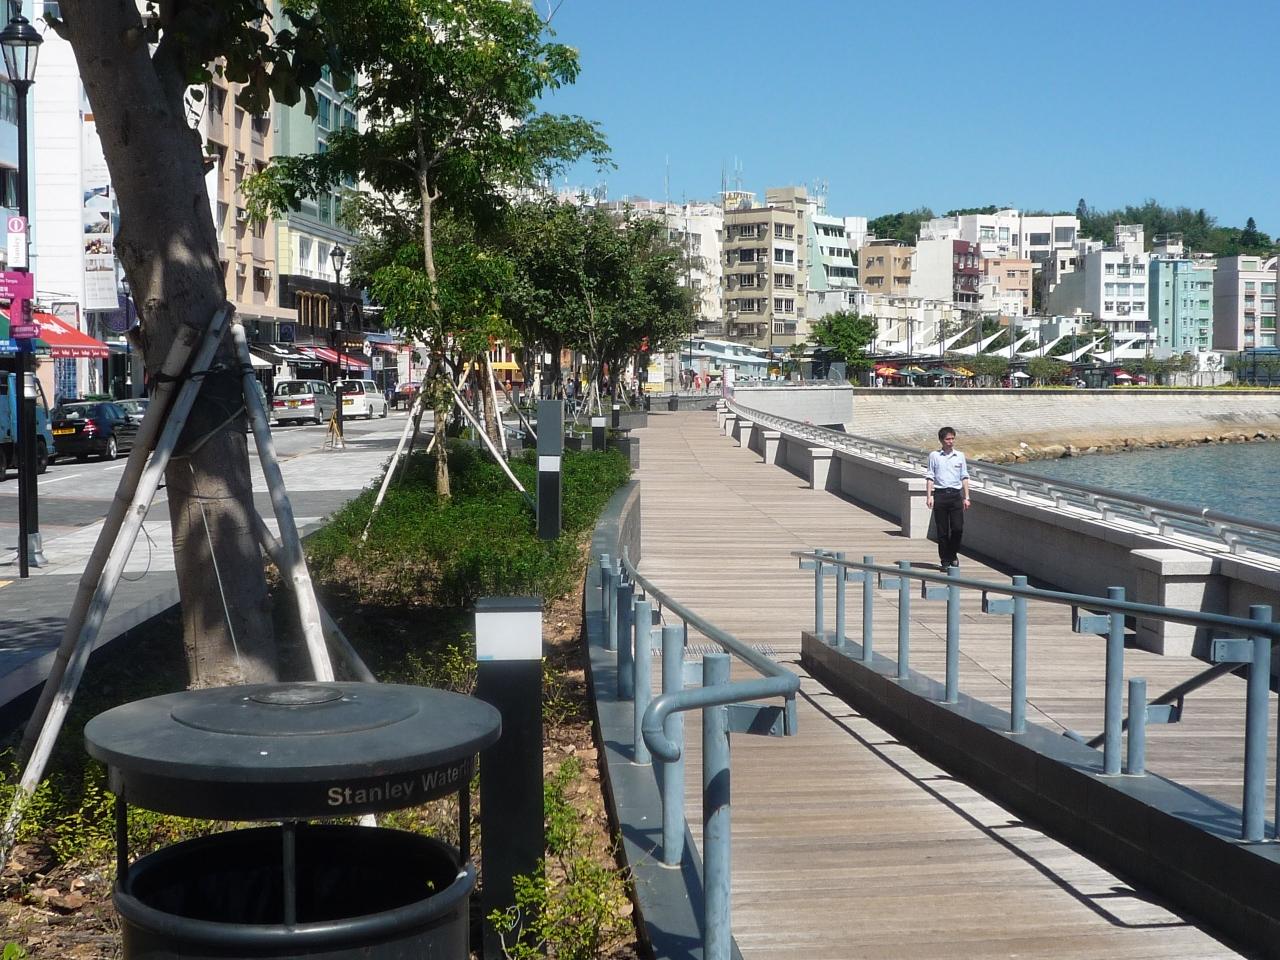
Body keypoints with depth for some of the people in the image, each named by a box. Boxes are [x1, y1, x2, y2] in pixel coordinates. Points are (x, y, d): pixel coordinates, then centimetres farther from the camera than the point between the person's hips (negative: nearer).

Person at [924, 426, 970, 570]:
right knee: (942, 530, 0)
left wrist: (966, 497, 7)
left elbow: (964, 477, 12)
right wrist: (929, 496, -3)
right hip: (940, 494, -1)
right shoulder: (934, 456, 4)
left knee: (958, 528, -6)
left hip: (956, 494, 1)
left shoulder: (960, 456, 10)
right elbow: (930, 477, 5)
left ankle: (953, 554, 16)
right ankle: (945, 560, 9)